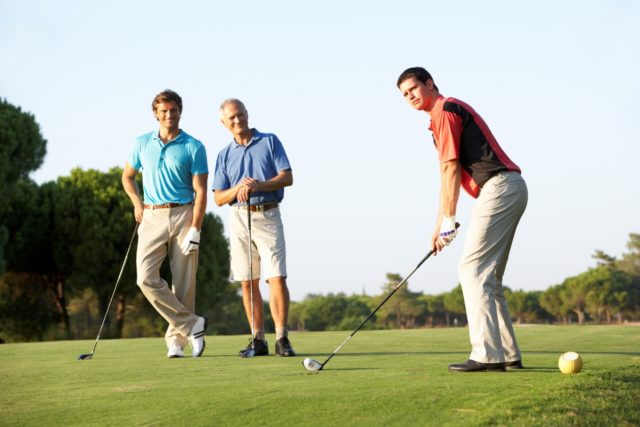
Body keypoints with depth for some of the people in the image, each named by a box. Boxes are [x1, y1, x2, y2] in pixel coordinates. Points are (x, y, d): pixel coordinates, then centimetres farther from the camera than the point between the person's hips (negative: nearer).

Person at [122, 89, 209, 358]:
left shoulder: (193, 147, 0)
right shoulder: (142, 144, 10)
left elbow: (200, 191, -4)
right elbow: (128, 176, 25)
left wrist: (194, 229, -13)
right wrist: (137, 203, 8)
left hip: (183, 215, -2)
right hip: (152, 217, 2)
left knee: (184, 283, -2)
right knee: (146, 277, -13)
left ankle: (176, 339, 10)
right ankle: (191, 325, -5)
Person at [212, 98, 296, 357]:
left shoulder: (270, 142, 5)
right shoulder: (224, 155, 13)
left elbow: (287, 177, -3)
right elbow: (219, 198, 8)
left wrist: (259, 186, -18)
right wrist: (238, 189, -12)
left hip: (268, 216, -3)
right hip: (239, 218, 3)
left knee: (277, 278, -12)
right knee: (248, 282, 2)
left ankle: (282, 339, -9)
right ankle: (258, 339, 7)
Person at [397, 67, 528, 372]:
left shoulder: (445, 110, -6)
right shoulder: (443, 116, 25)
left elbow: (451, 169, -11)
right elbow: (448, 177, 26)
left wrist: (449, 221, -8)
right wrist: (439, 226, 24)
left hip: (498, 187, -10)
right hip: (512, 188, 10)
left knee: (473, 269, -12)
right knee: (488, 276, 12)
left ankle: (487, 355, -17)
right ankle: (507, 354, 11)